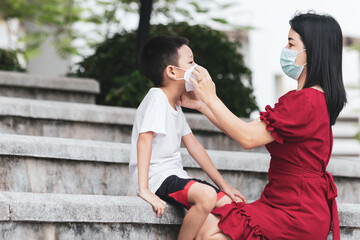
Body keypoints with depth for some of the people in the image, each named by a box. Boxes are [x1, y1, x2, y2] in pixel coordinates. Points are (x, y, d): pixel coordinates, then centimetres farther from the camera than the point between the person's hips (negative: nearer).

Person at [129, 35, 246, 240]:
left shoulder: (175, 105, 18)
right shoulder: (157, 98, -12)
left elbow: (194, 146, 20)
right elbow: (144, 140, -24)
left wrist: (223, 185, 17)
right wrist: (144, 190, -32)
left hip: (175, 177, 10)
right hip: (157, 177, -10)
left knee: (229, 203, 2)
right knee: (206, 195, -32)